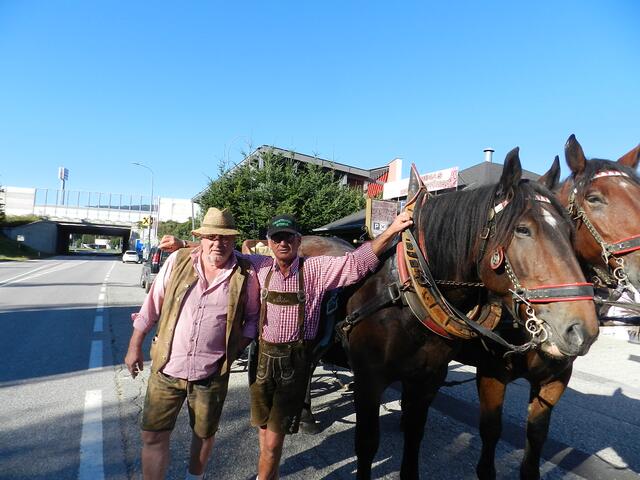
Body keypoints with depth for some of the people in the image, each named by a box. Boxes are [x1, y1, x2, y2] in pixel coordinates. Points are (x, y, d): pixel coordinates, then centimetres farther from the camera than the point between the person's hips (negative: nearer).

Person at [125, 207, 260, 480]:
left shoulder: (246, 275, -7)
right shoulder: (178, 261, -4)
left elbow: (253, 317, 6)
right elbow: (151, 306, 4)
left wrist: (238, 347, -4)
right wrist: (135, 346, 7)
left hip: (211, 374, 0)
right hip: (167, 368, 1)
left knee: (204, 433, 19)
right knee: (153, 435, 9)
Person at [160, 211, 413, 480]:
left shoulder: (316, 270, -8)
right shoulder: (260, 267, 1)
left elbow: (358, 261, -16)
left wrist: (391, 231, -27)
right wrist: (183, 245, 8)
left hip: (295, 360, -3)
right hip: (263, 356, 4)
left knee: (274, 436, 3)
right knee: (264, 430, 20)